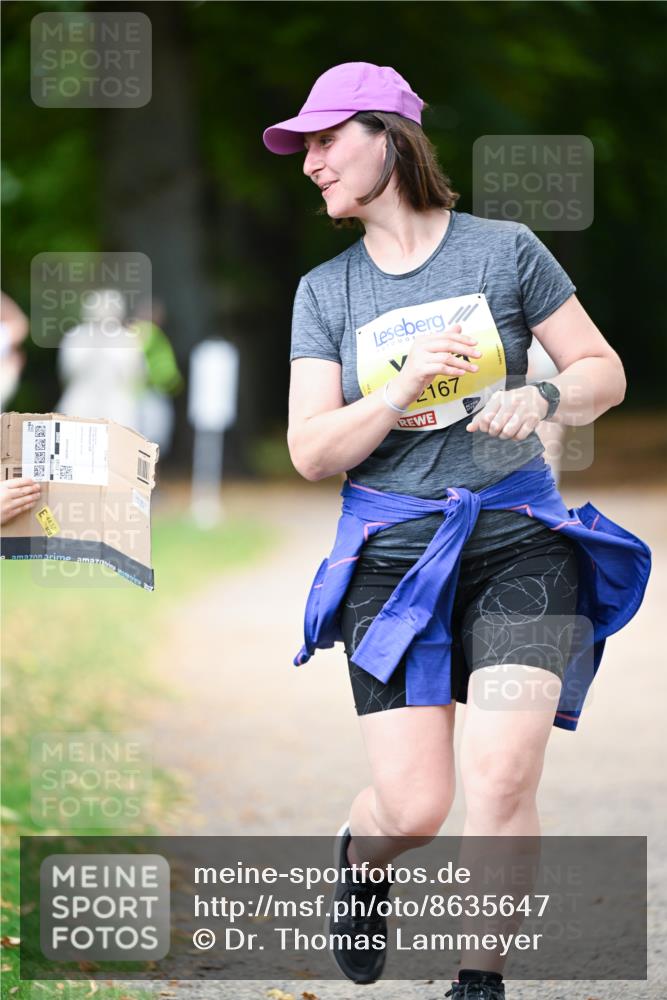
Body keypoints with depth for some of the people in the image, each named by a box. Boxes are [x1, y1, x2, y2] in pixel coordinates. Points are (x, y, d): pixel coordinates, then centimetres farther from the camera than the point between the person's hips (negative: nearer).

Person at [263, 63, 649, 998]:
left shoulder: (505, 249, 5)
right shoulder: (324, 292, 10)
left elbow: (604, 371, 9)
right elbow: (310, 453, 2)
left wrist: (541, 397, -12)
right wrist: (403, 390, -14)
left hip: (516, 543, -1)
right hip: (391, 556, 1)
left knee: (502, 779, -17)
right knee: (415, 808, -7)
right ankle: (358, 858, 30)